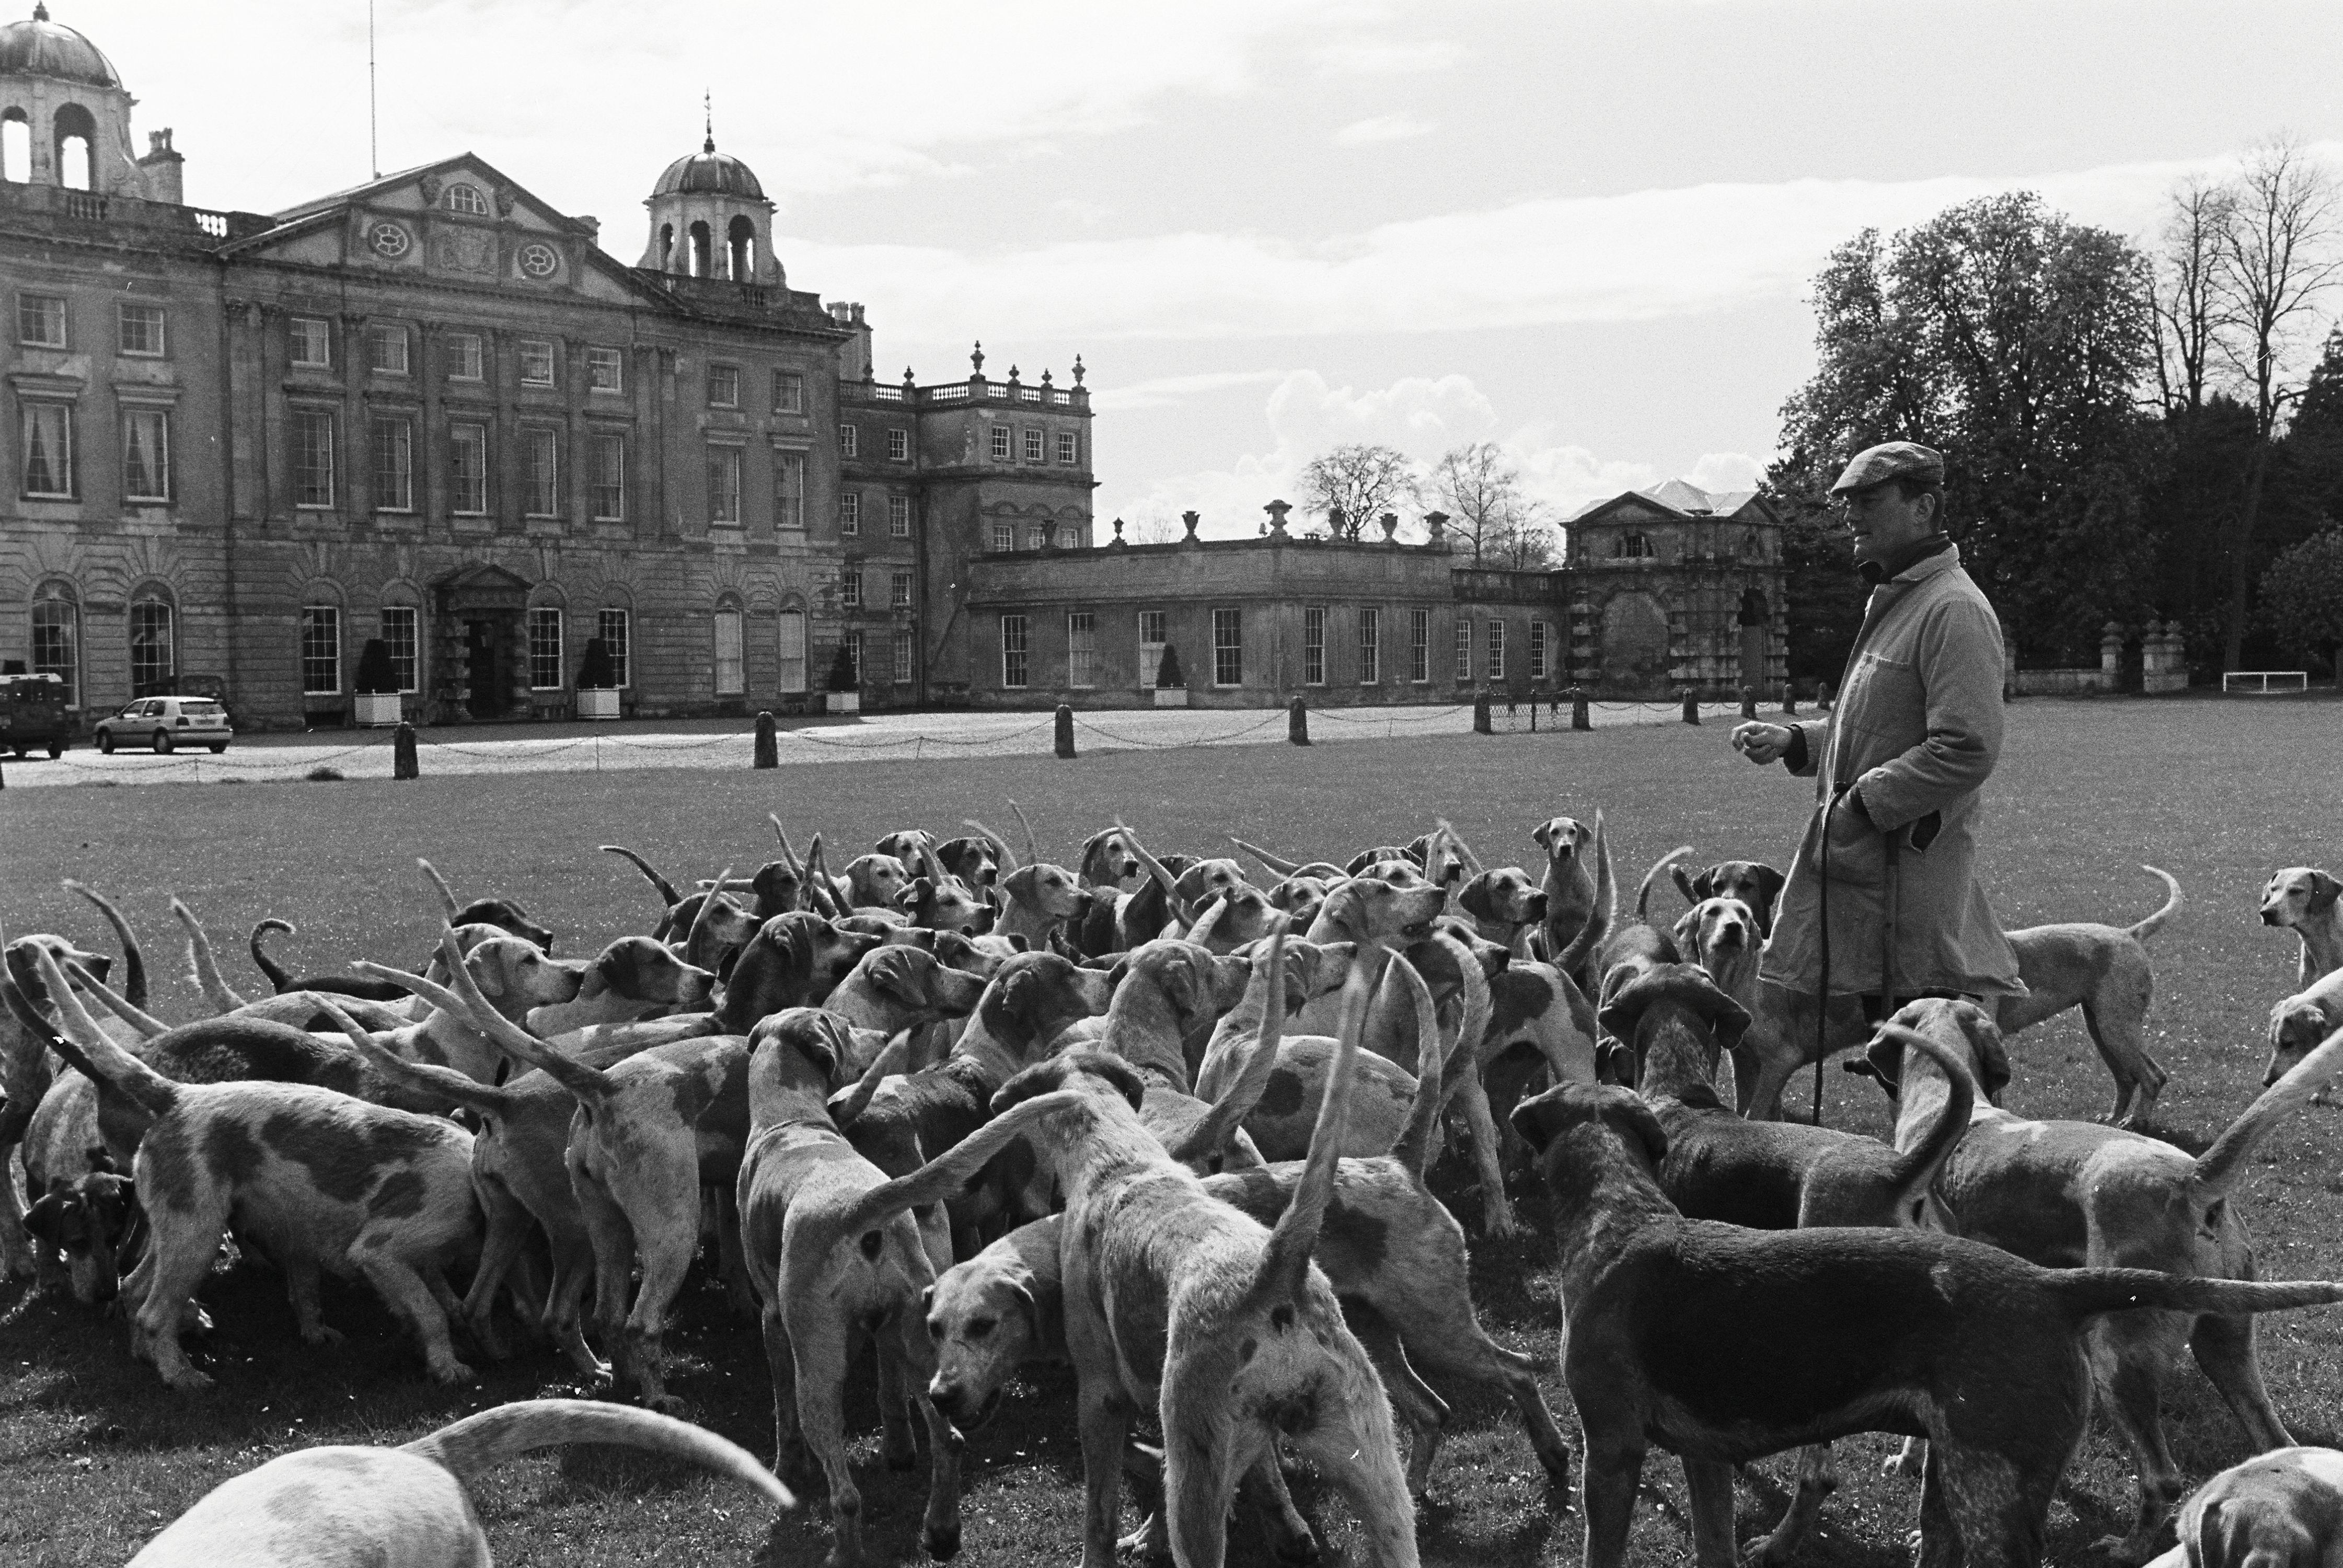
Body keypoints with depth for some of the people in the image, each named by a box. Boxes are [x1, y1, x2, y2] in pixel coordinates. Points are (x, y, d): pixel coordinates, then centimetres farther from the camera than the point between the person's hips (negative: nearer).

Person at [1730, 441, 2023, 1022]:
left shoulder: (1954, 610, -15)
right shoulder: (1893, 601, 18)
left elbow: (1966, 750, -23)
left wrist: (1863, 803, -17)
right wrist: (1792, 741, 11)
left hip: (1911, 868, -9)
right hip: (1858, 864, 9)